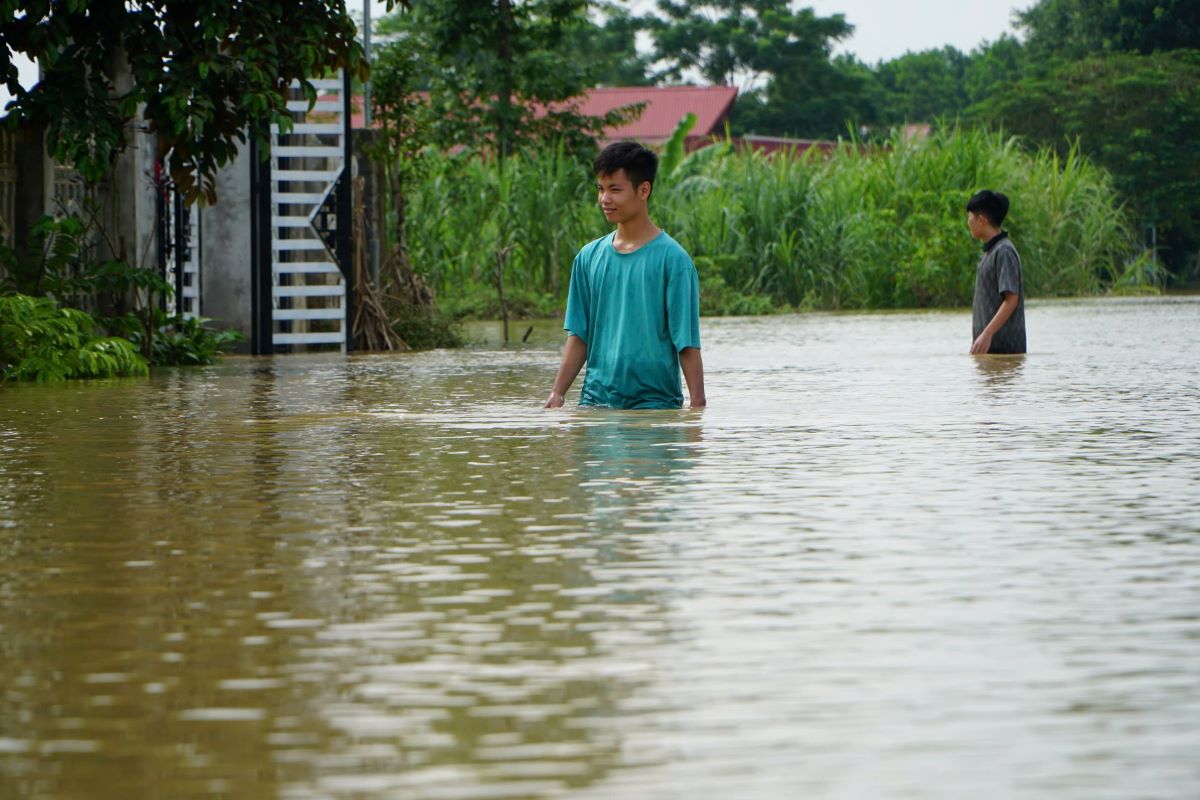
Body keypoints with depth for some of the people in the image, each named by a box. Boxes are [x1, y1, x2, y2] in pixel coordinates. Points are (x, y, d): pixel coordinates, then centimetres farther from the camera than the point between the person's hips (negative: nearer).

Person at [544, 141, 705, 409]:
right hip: (595, 399, 4)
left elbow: (688, 344, -6)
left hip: (653, 400, -4)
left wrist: (698, 407, -10)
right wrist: (557, 394, 8)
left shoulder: (671, 259, -4)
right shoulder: (589, 257, 11)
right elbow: (579, 336, 14)